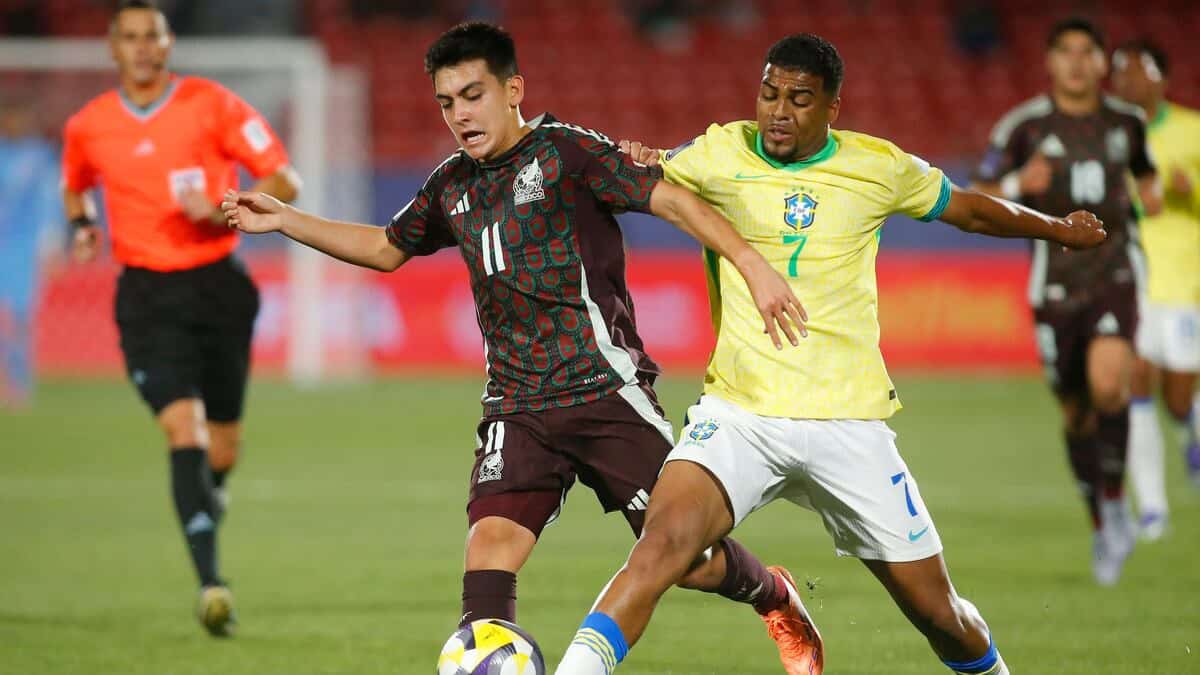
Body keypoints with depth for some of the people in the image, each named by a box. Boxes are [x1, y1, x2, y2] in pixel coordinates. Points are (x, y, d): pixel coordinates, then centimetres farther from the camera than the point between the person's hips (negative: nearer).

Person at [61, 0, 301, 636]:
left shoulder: (212, 105, -5)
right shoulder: (87, 126, 3)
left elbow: (284, 181, -4)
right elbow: (76, 186, 25)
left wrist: (223, 208, -20)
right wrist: (82, 225, 4)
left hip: (218, 286, 0)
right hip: (147, 297, 0)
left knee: (222, 448, 8)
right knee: (184, 431, -19)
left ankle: (207, 493, 46)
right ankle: (210, 583, -25)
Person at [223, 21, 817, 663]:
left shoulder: (567, 151, -7)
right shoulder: (453, 184, 12)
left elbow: (672, 200, -14)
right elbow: (387, 248, 30)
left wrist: (753, 266, -25)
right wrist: (283, 220, 23)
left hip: (608, 392, -5)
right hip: (517, 407, 5)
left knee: (687, 560, 1)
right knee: (490, 543, -18)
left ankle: (772, 595, 34)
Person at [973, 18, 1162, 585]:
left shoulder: (1126, 122, 5)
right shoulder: (1024, 126, -3)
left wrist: (1151, 192, 3)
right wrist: (1018, 184, -20)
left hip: (1116, 271, 0)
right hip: (1055, 279, 0)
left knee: (1108, 382, -25)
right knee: (1076, 411, 5)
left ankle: (1115, 497, -6)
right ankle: (1102, 529, 23)